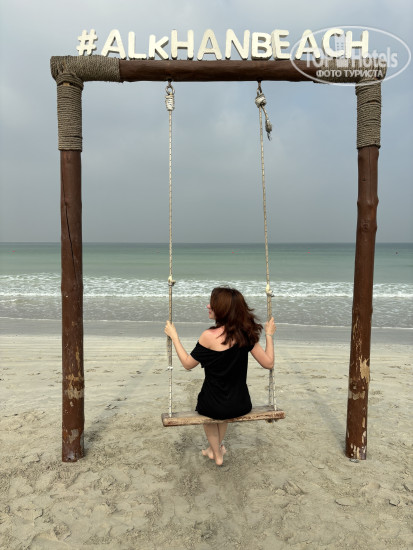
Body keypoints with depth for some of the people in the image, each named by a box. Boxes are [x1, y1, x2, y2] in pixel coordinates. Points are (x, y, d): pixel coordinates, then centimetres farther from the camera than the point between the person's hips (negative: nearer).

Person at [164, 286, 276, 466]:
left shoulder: (210, 336, -21)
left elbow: (188, 364, -7)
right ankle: (218, 447, 53)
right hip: (242, 405, 4)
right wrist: (269, 335, 9)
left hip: (215, 407, -4)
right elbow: (269, 363, -1)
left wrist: (174, 337, 0)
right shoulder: (246, 334, -9)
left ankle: (217, 453, 46)